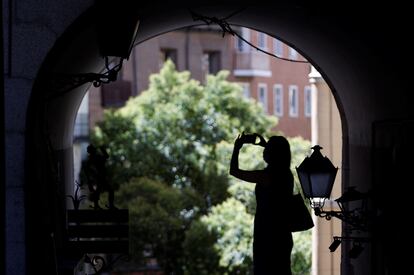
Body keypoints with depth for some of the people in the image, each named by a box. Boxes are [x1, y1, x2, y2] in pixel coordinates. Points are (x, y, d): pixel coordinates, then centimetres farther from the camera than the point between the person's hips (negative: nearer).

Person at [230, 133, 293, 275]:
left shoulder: (265, 176, -16)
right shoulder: (287, 175, 5)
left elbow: (234, 171, -5)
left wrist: (237, 148, 8)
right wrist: (264, 144, 35)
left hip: (266, 237, -8)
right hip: (283, 235, 8)